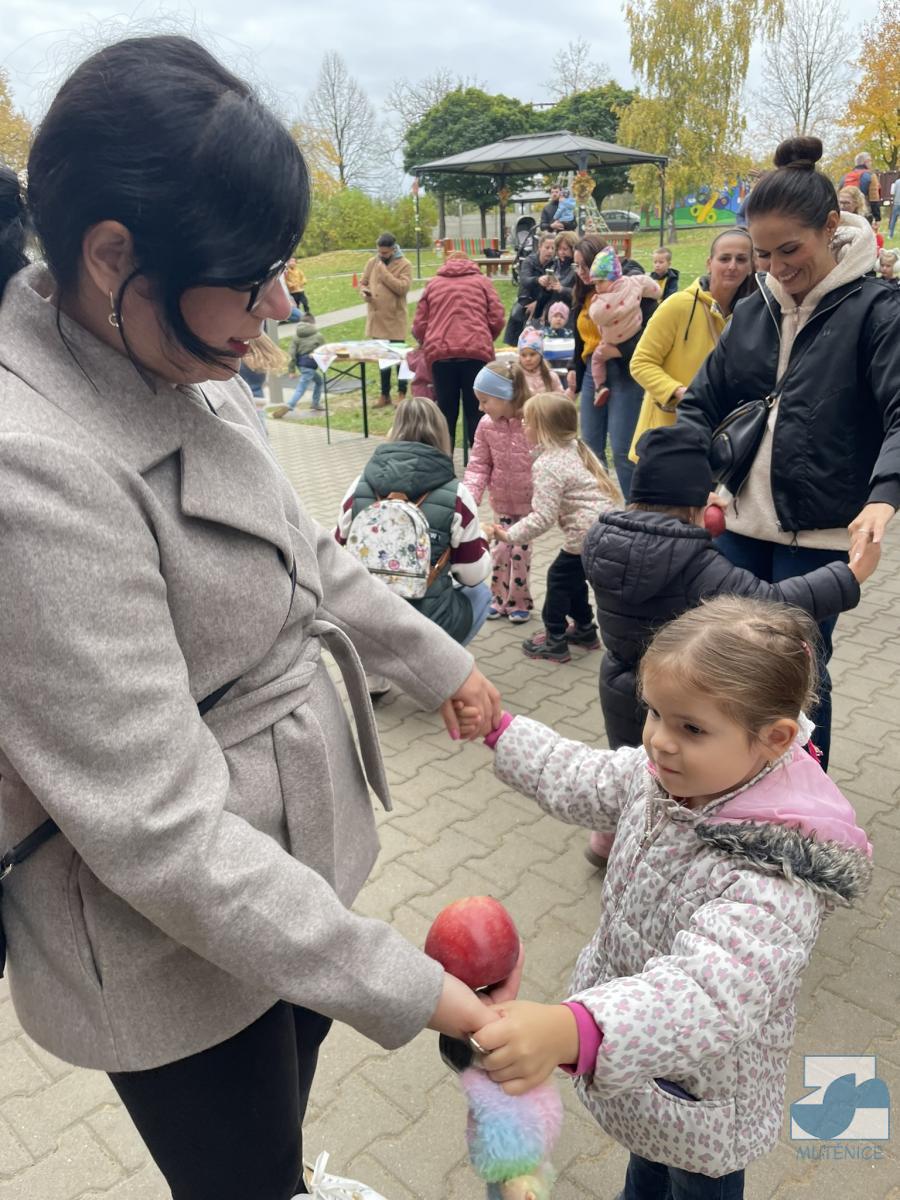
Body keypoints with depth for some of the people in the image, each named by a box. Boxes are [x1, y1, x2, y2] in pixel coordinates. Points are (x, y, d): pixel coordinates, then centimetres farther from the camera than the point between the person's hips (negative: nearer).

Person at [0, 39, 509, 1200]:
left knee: (296, 1054, 33)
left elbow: (301, 552, 10)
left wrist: (436, 661, 17)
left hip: (292, 835, 8)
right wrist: (403, 986, -22)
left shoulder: (179, 366, -5)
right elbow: (158, 830, -29)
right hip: (175, 937, -7)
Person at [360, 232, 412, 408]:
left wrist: (384, 272, -19)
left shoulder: (404, 264, -7)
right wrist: (364, 291, -7)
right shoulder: (372, 262, 7)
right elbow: (362, 282, 16)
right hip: (376, 318, 5)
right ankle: (385, 394, 21)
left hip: (395, 319, -5)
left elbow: (402, 287, -20)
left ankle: (402, 394, 13)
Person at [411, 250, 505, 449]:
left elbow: (419, 326, 14)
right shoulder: (481, 281, 17)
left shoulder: (432, 284, 20)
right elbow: (497, 319, 8)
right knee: (476, 411, 4)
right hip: (476, 352, -1)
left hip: (440, 353, 1)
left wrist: (428, 345, 33)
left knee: (446, 413, 8)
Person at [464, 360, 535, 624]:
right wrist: (471, 493, -15)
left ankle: (520, 601, 22)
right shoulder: (486, 425, -6)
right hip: (502, 500, 4)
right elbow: (479, 463, 0)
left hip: (529, 500, -3)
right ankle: (499, 598, 27)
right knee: (500, 548, 8)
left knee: (520, 550, 3)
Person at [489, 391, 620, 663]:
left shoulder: (547, 465, -17)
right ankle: (585, 629, 34)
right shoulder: (576, 448, 10)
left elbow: (542, 518, -21)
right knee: (572, 576, 23)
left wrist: (509, 535, -14)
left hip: (587, 533, -9)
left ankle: (555, 641, 13)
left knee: (559, 577, 5)